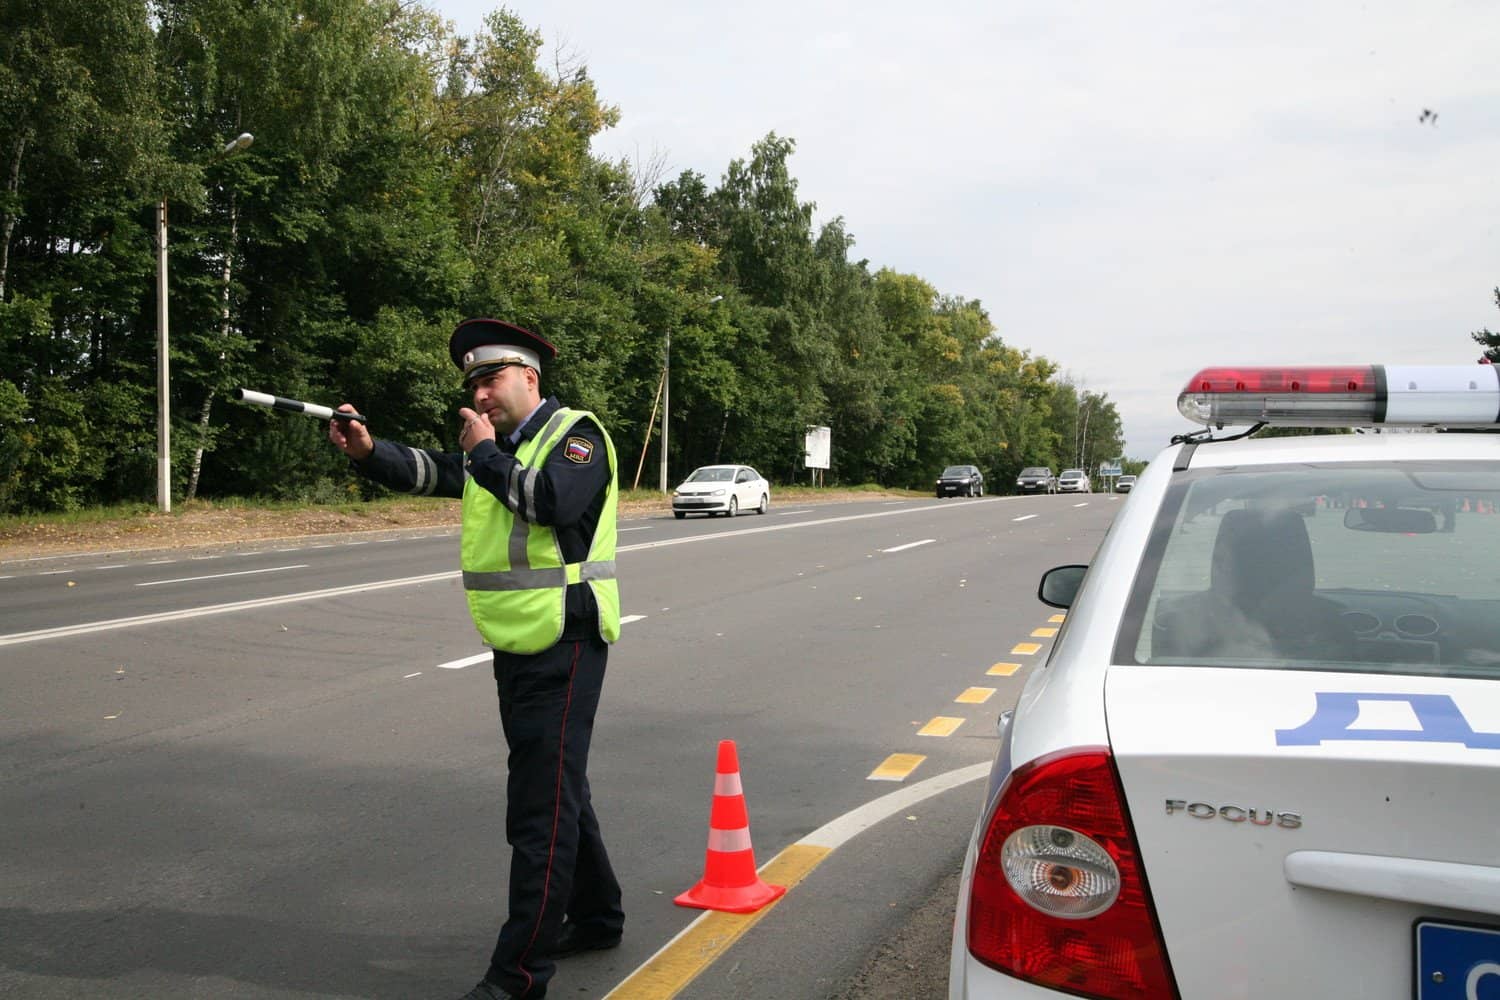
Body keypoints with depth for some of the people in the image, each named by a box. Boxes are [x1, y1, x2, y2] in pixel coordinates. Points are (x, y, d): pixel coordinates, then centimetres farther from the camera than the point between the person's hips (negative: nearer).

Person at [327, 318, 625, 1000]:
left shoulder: (575, 434, -8)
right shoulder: (496, 447, 16)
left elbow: (555, 501, -26)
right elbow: (426, 472, 8)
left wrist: (485, 452, -16)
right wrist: (366, 451, -9)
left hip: (563, 648, -9)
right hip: (517, 645, 9)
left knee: (541, 806, -8)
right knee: (557, 789, 19)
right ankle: (596, 917, 34)